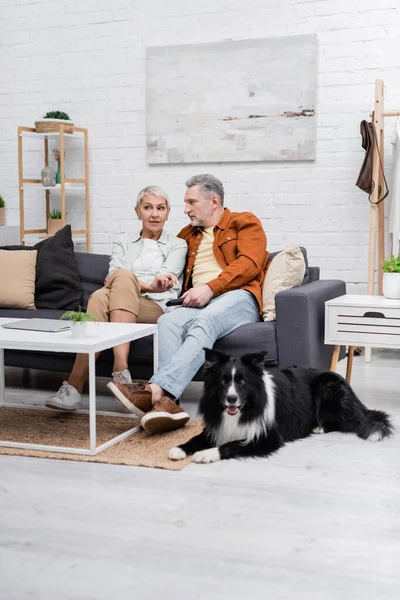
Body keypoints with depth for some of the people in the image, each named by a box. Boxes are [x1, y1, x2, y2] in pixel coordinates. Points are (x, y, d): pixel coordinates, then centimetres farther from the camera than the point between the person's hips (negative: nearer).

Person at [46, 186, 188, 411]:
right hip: (118, 308, 2)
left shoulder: (178, 245, 18)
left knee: (123, 276, -34)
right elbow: (113, 275, 2)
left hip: (158, 308, -1)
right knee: (100, 296, -36)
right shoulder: (124, 241, 23)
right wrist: (147, 285, -17)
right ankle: (74, 387, -44)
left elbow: (164, 278, -1)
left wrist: (124, 280, -13)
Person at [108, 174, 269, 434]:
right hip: (198, 304, 5)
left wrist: (209, 288, -15)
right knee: (167, 321, -30)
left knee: (204, 321, -38)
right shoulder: (188, 234, 32)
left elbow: (249, 264, -3)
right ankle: (167, 403, -47)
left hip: (238, 297, -4)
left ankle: (156, 390, -53)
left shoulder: (245, 222, 14)